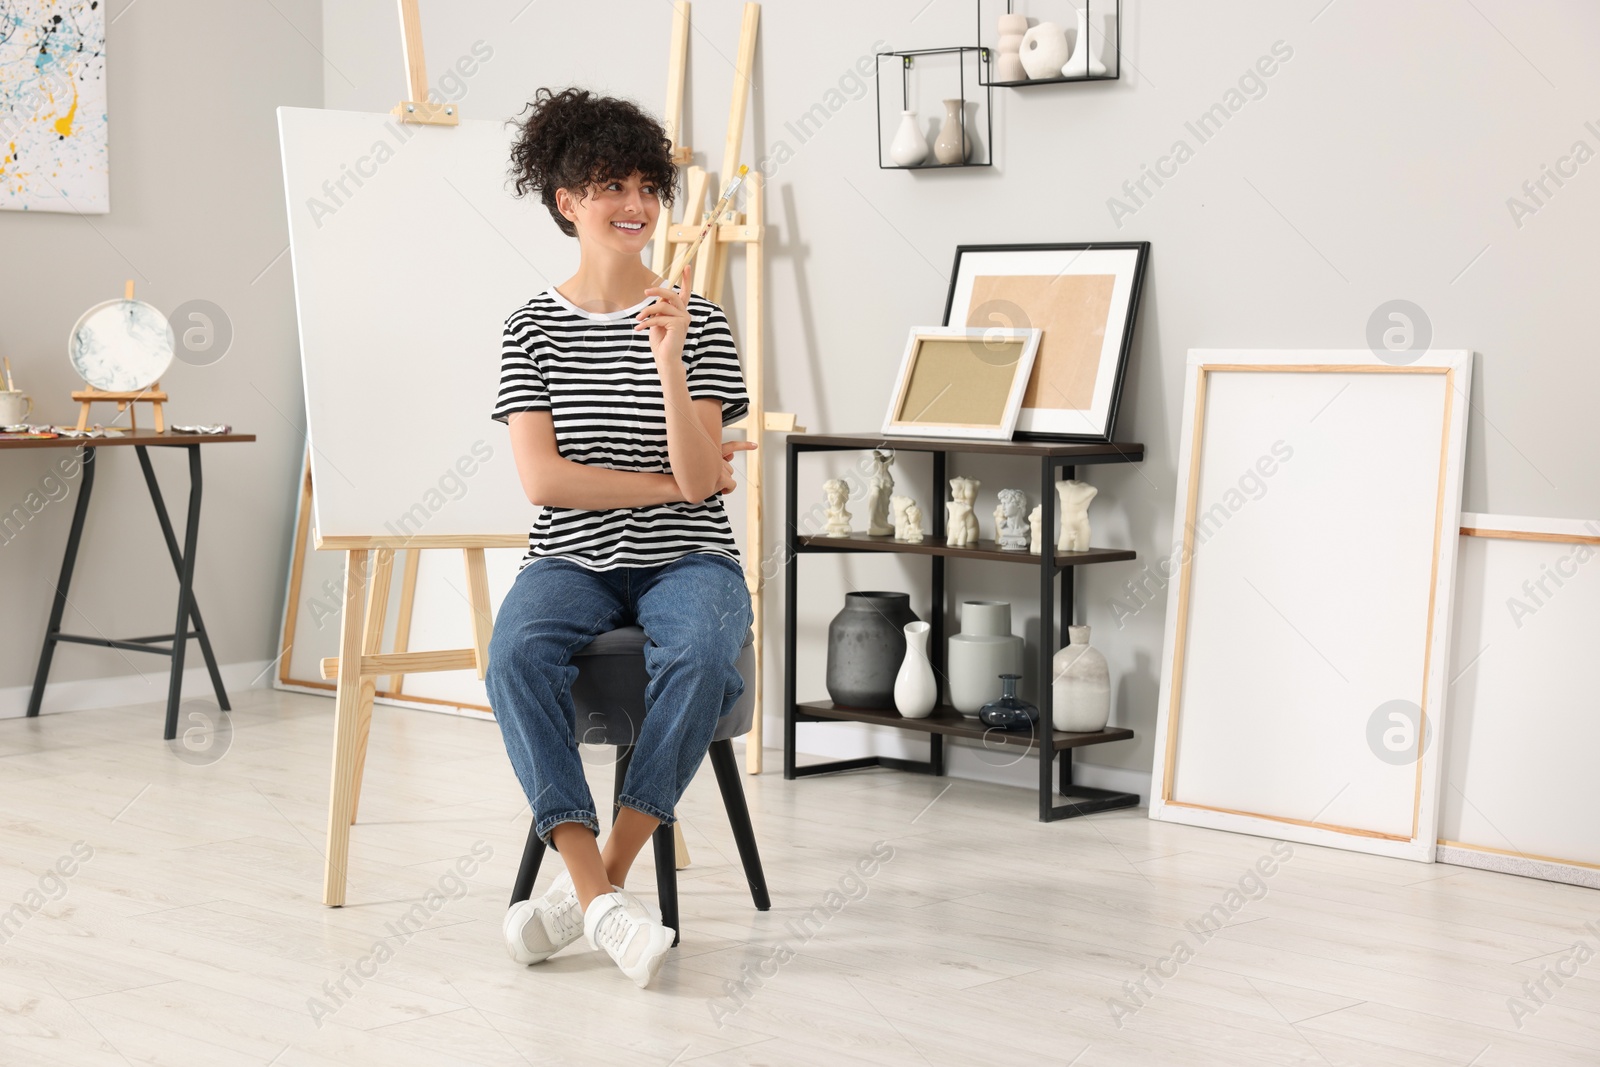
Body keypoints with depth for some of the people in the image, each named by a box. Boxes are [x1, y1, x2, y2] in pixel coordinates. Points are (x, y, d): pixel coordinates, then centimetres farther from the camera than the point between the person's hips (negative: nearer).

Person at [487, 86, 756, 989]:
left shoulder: (697, 319, 2)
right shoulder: (534, 327, 4)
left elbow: (700, 479, -9)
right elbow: (542, 479, -6)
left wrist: (669, 360, -20)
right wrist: (669, 484, -7)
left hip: (687, 558, 0)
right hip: (573, 559, 1)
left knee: (702, 655, -35)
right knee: (517, 653, -33)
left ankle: (596, 879, -25)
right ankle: (602, 898, -31)